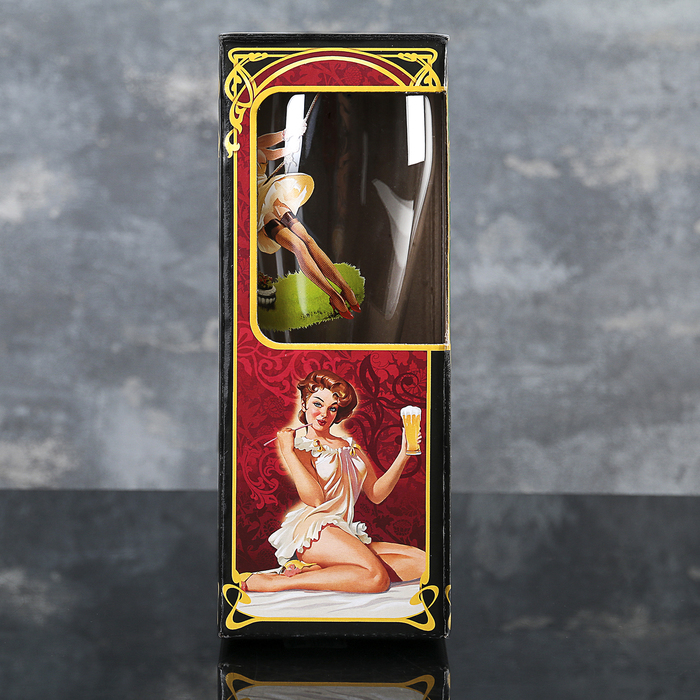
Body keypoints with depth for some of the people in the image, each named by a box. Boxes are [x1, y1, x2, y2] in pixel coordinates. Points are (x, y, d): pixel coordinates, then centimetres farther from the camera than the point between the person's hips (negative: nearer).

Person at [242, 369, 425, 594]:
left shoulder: (350, 447, 24)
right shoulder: (299, 443, 6)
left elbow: (376, 494, 15)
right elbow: (314, 498, -10)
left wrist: (403, 456, 6)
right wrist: (287, 452, -12)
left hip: (346, 534, 8)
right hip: (314, 528, -7)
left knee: (421, 561, -13)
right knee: (376, 577, -32)